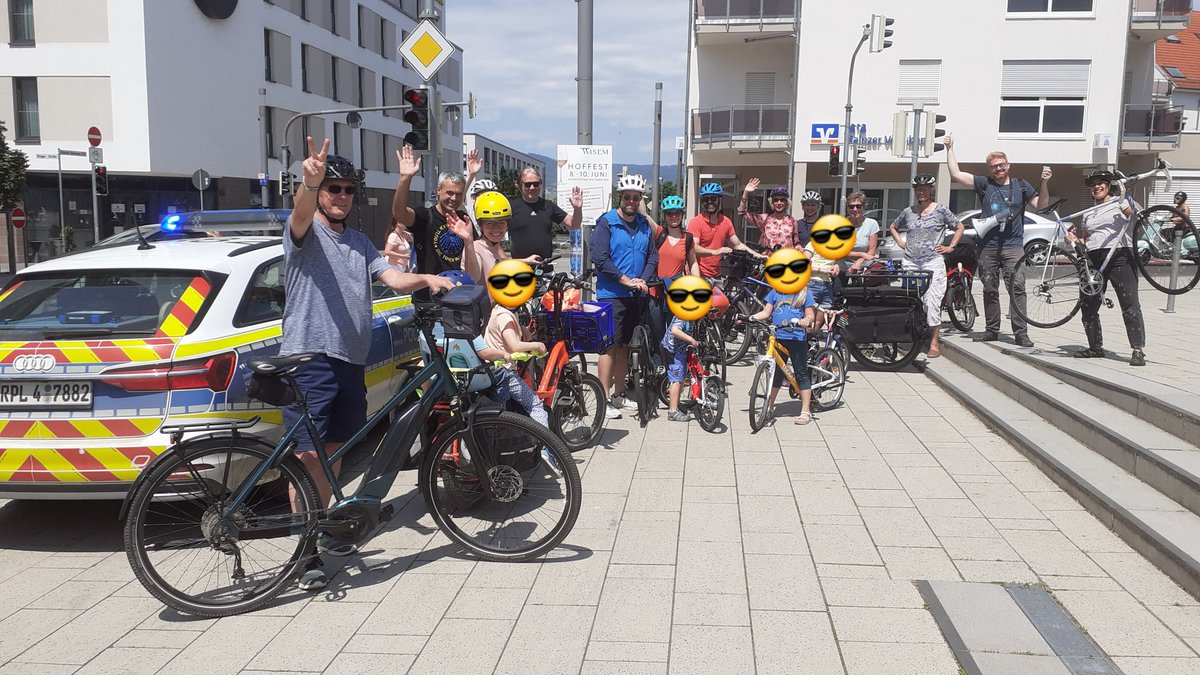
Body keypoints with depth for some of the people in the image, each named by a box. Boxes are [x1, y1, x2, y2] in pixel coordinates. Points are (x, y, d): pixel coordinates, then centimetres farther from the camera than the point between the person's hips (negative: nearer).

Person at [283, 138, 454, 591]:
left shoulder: (360, 243, 20)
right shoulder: (305, 232, -1)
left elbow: (393, 277, 8)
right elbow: (302, 213, -25)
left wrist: (426, 279, -13)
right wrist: (310, 181, -47)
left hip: (350, 359, 7)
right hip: (309, 355, -6)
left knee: (333, 450, 18)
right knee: (307, 455, -7)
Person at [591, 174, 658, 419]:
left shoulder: (644, 225, 13)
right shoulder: (606, 223, -6)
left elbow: (652, 257, 12)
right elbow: (600, 258, -14)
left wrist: (644, 280, -5)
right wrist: (626, 280, -16)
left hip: (636, 295, 6)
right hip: (611, 294, -6)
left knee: (624, 346, 12)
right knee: (610, 346, -7)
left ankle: (618, 394, 22)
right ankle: (604, 399, -2)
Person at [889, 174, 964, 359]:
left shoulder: (940, 210, 3)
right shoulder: (908, 212, 12)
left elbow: (959, 227, 11)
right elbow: (893, 227, 28)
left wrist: (950, 247, 3)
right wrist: (900, 242, 14)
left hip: (933, 262, -4)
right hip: (910, 263, 4)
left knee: (932, 301, -11)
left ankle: (934, 343, -8)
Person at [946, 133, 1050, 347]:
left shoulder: (1020, 186, 11)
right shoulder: (984, 184, 9)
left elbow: (1040, 205, 9)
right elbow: (956, 174, 3)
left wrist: (1045, 183, -5)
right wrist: (950, 148, 2)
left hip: (1013, 246, -1)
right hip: (988, 246, 2)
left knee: (1017, 287, -13)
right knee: (990, 290, 7)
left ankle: (1021, 332, -14)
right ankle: (991, 330, 17)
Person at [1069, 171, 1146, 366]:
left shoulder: (1119, 202, 7)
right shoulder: (1088, 214, 24)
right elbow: (1085, 238, 26)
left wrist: (1127, 199, -29)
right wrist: (1074, 239, 5)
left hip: (1119, 257, -6)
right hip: (1095, 261, 6)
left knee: (1130, 304, -13)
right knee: (1088, 306, 6)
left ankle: (1138, 350, -13)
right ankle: (1096, 348, 19)